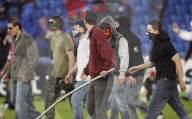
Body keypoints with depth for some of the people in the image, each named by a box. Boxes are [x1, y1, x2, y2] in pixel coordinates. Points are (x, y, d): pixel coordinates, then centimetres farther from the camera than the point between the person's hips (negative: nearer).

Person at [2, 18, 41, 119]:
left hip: (24, 77, -9)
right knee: (14, 100, 11)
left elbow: (34, 59, -17)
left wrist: (27, 75, -23)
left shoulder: (28, 40, -13)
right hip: (15, 76, 9)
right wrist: (8, 73, 17)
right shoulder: (15, 40, 14)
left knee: (19, 101, -9)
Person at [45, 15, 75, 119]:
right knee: (49, 99, 3)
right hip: (55, 75, 8)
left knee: (72, 100, -1)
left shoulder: (65, 38, -13)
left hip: (65, 74, -8)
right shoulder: (53, 39, 13)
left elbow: (71, 57, -19)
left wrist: (69, 74, -24)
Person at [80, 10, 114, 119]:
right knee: (90, 108, 14)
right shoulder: (93, 34, 16)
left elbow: (108, 52, -26)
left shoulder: (97, 33, -14)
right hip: (95, 79, 10)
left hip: (103, 78, -10)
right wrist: (86, 71, 27)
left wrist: (106, 68, -28)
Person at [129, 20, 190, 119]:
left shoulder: (165, 45, -17)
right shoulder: (156, 44, 12)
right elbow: (152, 62, 24)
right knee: (179, 108, 11)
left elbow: (177, 61, -16)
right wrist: (138, 68, 17)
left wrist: (181, 81, -16)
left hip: (166, 80, -9)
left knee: (153, 109, -2)